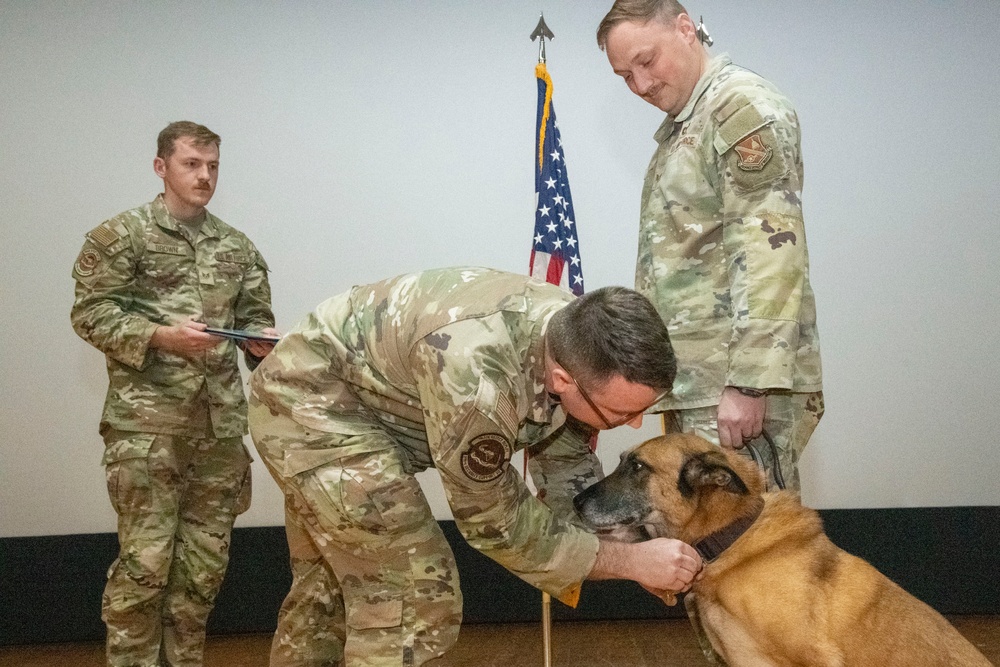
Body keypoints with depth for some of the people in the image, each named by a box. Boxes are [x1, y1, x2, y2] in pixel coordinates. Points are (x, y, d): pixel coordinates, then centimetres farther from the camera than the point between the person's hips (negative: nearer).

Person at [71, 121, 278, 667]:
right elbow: (90, 313, -4)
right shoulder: (121, 235, 0)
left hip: (220, 422, 5)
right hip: (146, 421, -5)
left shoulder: (237, 248, 14)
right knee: (145, 558, -4)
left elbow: (253, 316, 17)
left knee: (205, 559, 9)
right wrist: (160, 336, -18)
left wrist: (261, 338, -6)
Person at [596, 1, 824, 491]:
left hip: (737, 381, -9)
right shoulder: (684, 124, 21)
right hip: (693, 380, 9)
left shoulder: (743, 106, -9)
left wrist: (748, 383, -23)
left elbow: (770, 252, -19)